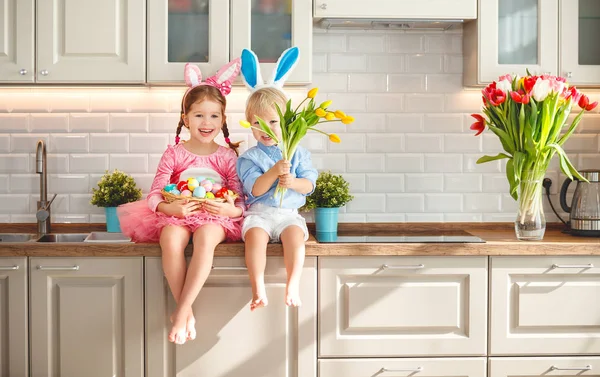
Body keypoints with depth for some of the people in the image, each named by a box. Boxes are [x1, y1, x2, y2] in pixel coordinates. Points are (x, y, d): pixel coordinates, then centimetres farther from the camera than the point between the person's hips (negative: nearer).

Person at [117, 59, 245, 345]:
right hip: (176, 216, 0)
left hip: (216, 218, 0)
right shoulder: (174, 154, 6)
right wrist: (171, 207, -20)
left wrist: (231, 209, -20)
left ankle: (182, 310, -36)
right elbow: (154, 195, 1)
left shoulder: (228, 157, 7)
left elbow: (241, 201, 4)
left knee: (206, 236, -38)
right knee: (171, 238, -37)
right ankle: (186, 310, -28)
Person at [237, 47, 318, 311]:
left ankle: (293, 286, -29)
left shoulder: (298, 153, 10)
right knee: (255, 234, -32)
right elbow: (254, 189, -8)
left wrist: (293, 182, -18)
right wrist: (274, 172, -24)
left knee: (295, 233, -31)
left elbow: (309, 183, 4)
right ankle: (258, 289, -30)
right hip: (259, 212, -1)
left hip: (288, 212, 1)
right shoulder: (249, 157, 4)